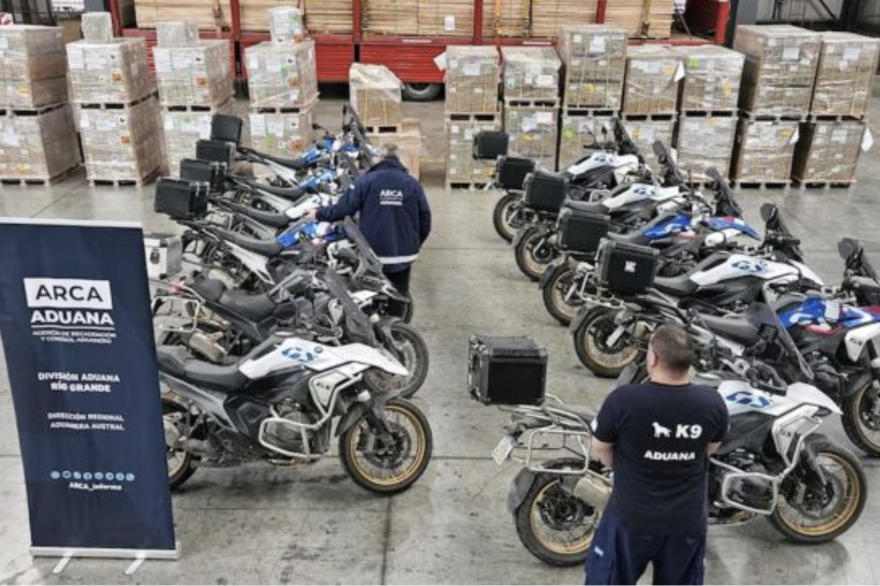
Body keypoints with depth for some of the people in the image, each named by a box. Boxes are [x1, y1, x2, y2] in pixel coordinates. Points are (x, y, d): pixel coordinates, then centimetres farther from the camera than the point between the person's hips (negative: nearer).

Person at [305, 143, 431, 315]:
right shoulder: (413, 183, -2)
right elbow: (425, 219, -1)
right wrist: (415, 245, 13)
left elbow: (343, 208, -10)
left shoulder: (367, 180, -8)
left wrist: (319, 214, 6)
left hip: (374, 254, -1)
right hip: (404, 254, 1)